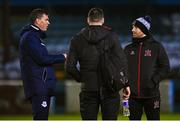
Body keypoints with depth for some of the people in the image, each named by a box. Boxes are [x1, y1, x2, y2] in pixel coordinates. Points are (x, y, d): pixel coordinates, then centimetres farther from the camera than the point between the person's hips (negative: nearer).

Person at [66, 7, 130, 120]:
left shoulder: (78, 39, 3)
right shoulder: (111, 36, -2)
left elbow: (70, 66, 0)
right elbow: (122, 62, -6)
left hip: (88, 90, 1)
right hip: (109, 89, -1)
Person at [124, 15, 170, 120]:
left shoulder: (156, 47, 1)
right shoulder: (129, 49, 11)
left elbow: (165, 67, -1)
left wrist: (154, 81, -12)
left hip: (151, 94, -3)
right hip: (133, 95, 3)